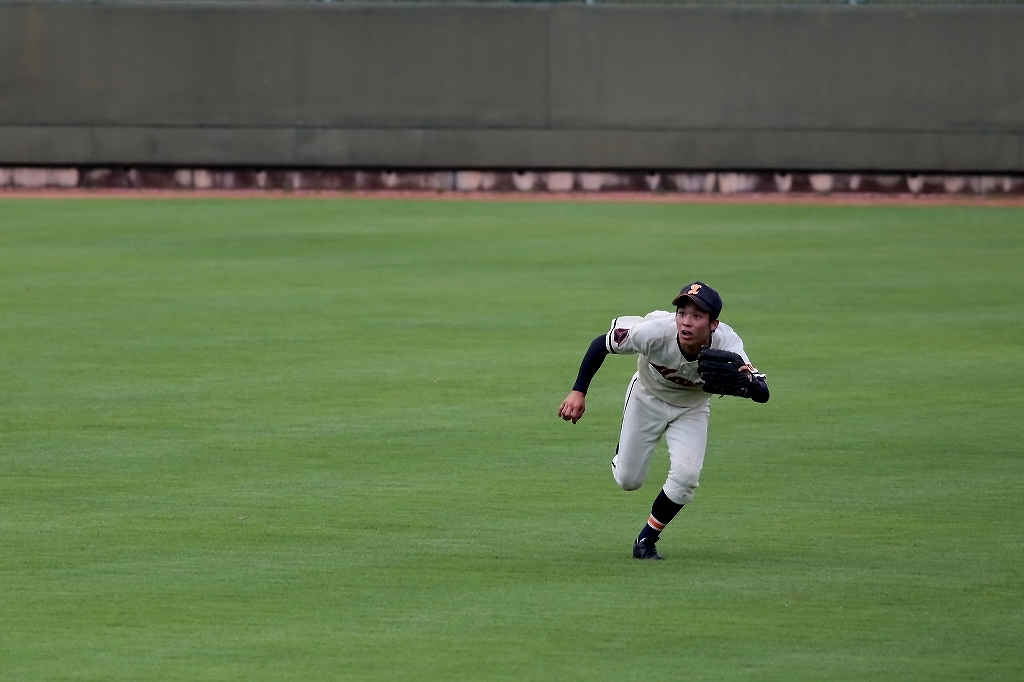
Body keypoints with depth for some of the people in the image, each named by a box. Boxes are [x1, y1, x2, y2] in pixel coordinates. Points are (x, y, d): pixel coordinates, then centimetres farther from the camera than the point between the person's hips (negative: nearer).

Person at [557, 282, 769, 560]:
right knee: (628, 480, 7)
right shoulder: (656, 331, -38)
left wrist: (747, 382, -67)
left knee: (685, 475, -18)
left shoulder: (726, 344, -36)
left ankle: (646, 541, 6)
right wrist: (578, 391, -25)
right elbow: (601, 344, -22)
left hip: (692, 408, 0)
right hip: (648, 398, 0)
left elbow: (763, 394, -44)